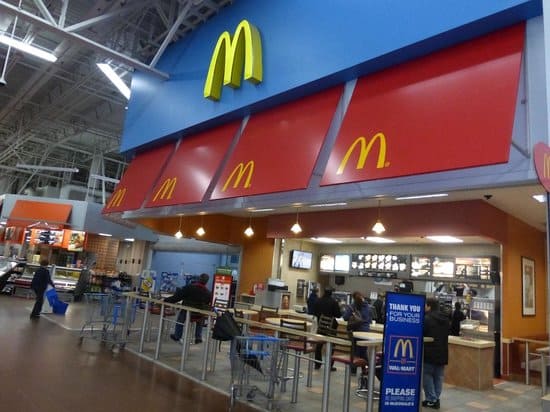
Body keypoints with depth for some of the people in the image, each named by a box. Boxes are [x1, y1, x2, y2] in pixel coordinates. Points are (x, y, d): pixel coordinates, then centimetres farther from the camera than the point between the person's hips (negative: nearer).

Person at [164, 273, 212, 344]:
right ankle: (198, 337, 35)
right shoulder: (208, 293, -9)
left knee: (181, 314, 31)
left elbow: (177, 297, -11)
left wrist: (166, 300, -1)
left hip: (187, 314, -1)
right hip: (199, 317, 1)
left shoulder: (189, 287, -14)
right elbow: (208, 305, 2)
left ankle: (177, 336, 39)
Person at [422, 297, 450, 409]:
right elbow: (446, 335, 19)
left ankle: (431, 399, 4)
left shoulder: (427, 318, -17)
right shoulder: (445, 319, 9)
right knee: (438, 377, 13)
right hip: (442, 353, 7)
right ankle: (436, 399, 17)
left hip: (429, 353, -7)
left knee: (427, 375, 4)